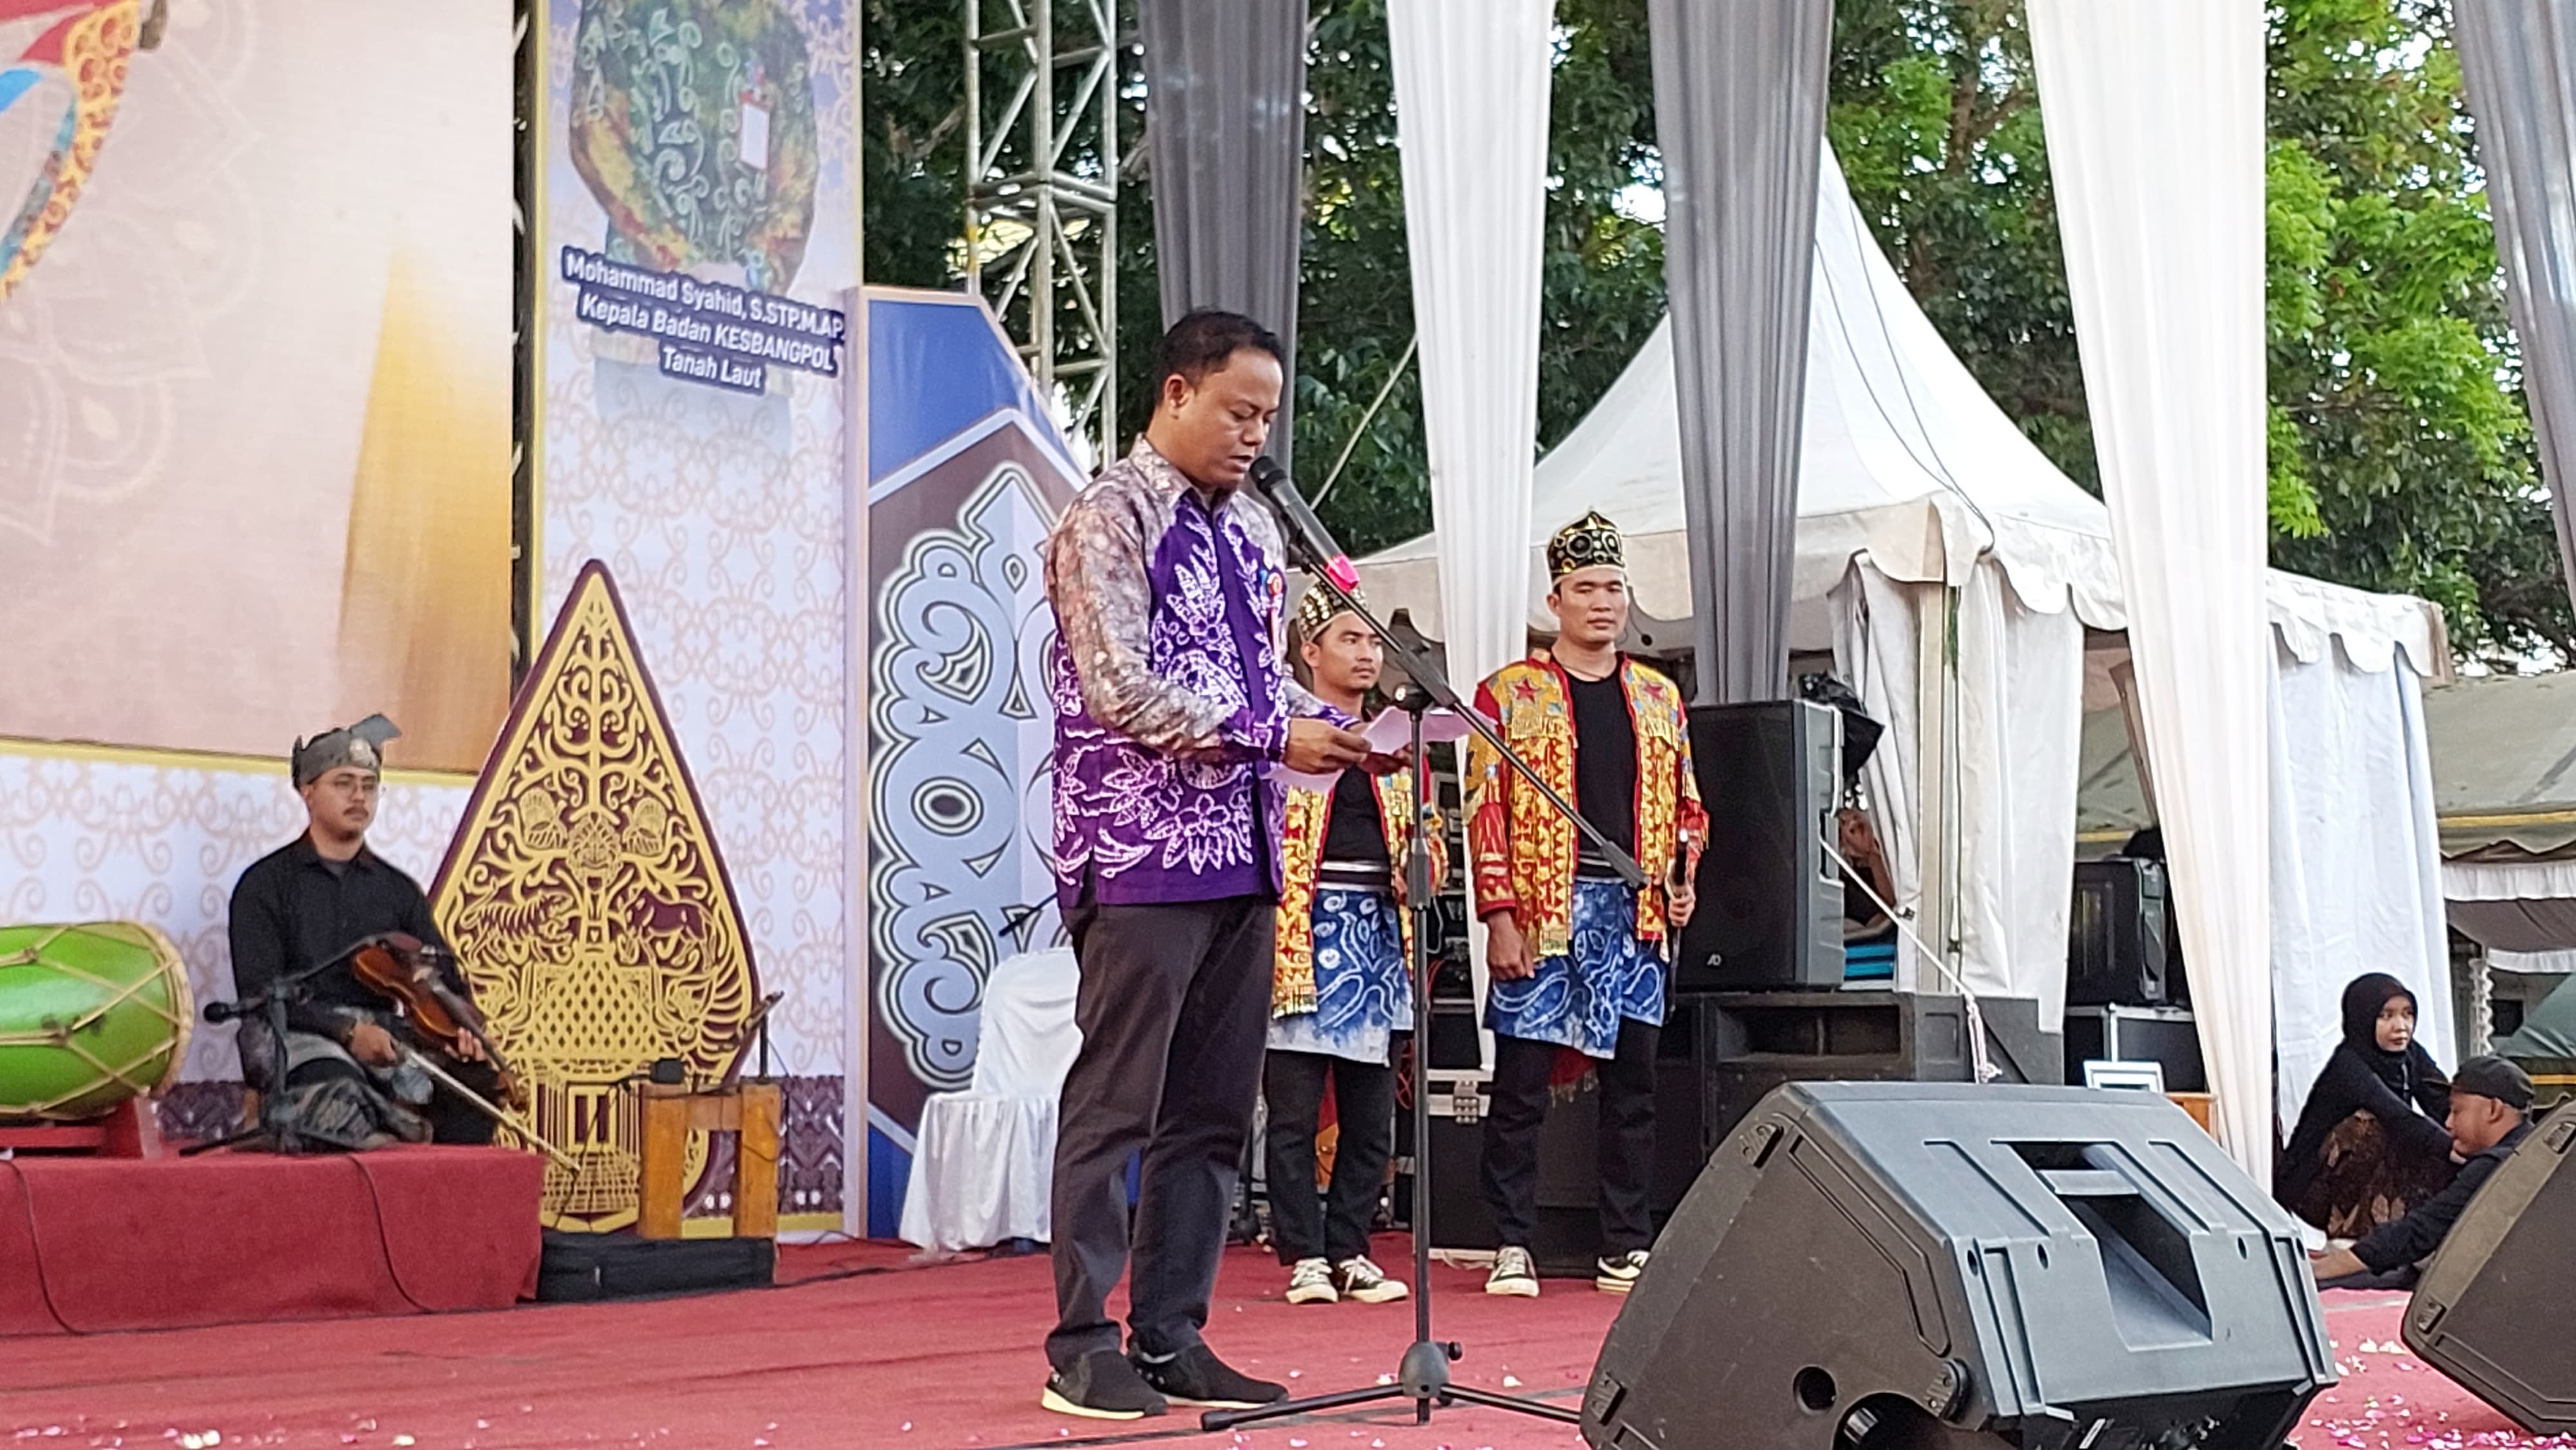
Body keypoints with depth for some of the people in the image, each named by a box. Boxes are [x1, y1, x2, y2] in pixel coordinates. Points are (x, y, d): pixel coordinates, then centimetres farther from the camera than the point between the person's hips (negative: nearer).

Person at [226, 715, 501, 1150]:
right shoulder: (265, 884, 6)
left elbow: (440, 976, 11)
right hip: (293, 1036, -4)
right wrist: (347, 1030, -18)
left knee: (476, 1080, -25)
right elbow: (259, 991, -5)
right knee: (335, 1089, -40)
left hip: (382, 1036, 4)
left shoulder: (398, 891, 20)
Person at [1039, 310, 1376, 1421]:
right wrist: (1272, 735, -16)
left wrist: (1340, 732, 4)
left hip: (1242, 856, 8)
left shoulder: (1251, 529, 18)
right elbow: (1121, 691, -16)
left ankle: (1170, 1338, 18)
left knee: (1212, 1111, 10)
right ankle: (1082, 1347, 5)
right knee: (1115, 1106, -3)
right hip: (1141, 857, -8)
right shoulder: (1109, 518, -7)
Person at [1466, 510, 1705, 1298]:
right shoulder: (1510, 692, 2)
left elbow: (1687, 803, 20)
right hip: (1544, 911, -4)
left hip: (1635, 912, 4)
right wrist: (1500, 917, -11)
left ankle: (1626, 1247, 14)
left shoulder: (1658, 697, 15)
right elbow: (1485, 808, -3)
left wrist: (1682, 875, 2)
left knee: (1633, 1082, 6)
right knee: (1522, 1080, -3)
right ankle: (1514, 1247, 4)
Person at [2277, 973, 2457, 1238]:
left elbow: (2448, 1106, -11)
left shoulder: (2412, 1055, 2)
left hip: (2369, 1183, 7)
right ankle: (2350, 1234, -28)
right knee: (2372, 1126, -31)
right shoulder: (2348, 1066, -22)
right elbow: (2399, 1118, -37)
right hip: (2313, 1185, -7)